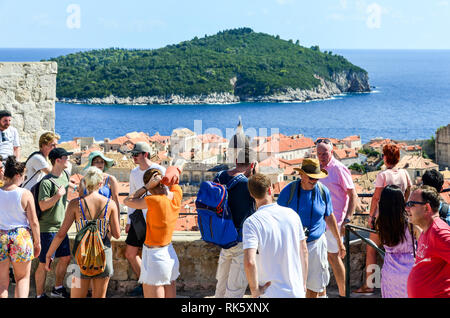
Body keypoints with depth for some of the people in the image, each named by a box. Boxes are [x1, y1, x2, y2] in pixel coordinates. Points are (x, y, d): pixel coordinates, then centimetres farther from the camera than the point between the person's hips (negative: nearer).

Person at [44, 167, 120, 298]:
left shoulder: (76, 204, -8)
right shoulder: (110, 204, -4)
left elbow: (61, 234, -7)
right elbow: (117, 234, -1)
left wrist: (48, 254, 3)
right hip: (104, 252, 2)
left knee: (76, 297, 8)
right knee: (100, 297, 14)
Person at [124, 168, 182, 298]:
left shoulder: (156, 201, -25)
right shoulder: (177, 195, -5)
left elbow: (127, 201, -11)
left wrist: (147, 186, -15)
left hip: (155, 258, -8)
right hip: (170, 255, 8)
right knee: (170, 296, 15)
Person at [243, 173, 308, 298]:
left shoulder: (251, 222, -13)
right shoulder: (291, 214, 1)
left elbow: (249, 262, -24)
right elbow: (304, 251, 9)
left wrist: (254, 290, -10)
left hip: (270, 293, -4)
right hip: (297, 292, 4)